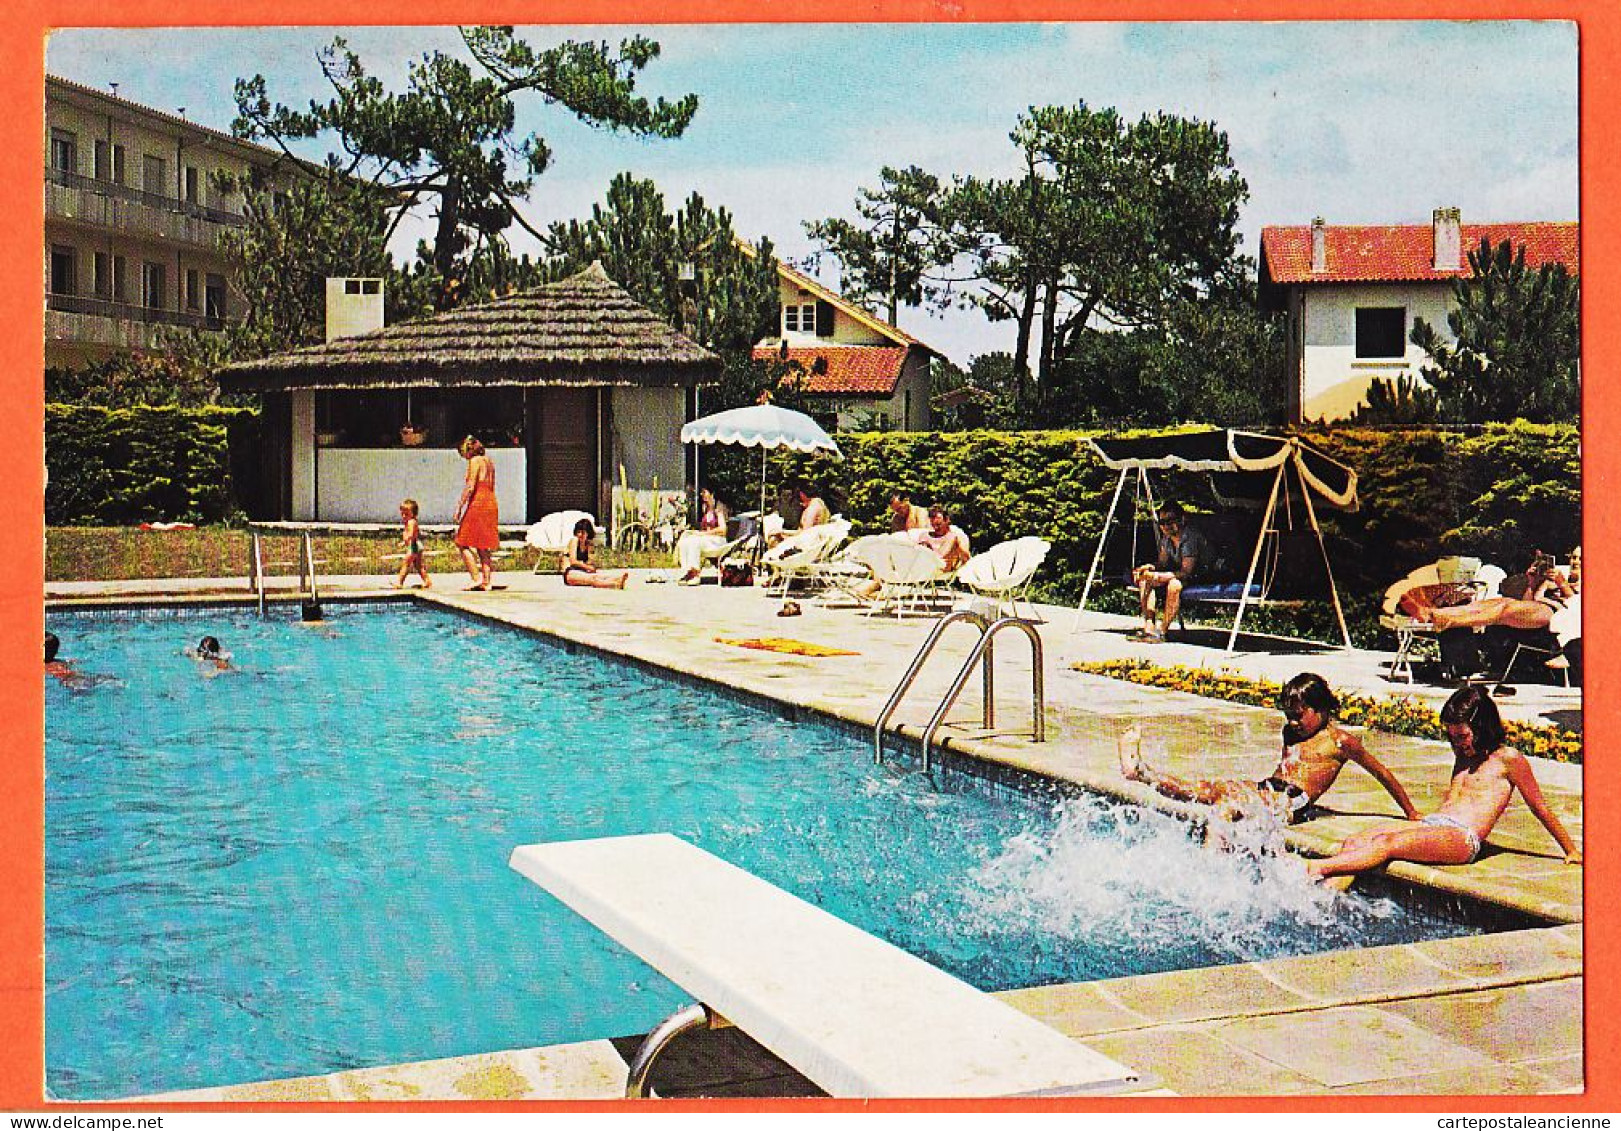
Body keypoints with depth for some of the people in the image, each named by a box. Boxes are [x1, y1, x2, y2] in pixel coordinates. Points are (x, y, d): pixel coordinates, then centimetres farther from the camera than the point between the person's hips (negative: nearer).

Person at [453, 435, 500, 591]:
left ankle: (476, 579, -10)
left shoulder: (475, 461, -8)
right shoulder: (489, 461, 16)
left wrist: (460, 506, -12)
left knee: (464, 543, -3)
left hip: (477, 504, -9)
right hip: (491, 504, 9)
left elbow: (470, 487, -15)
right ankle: (486, 582, 7)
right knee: (483, 546, 10)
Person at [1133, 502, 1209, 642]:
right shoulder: (1165, 537, 1)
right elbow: (1162, 563, 11)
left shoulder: (1190, 537, -25)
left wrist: (1157, 576, -36)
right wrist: (1147, 568, -11)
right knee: (1144, 579, -5)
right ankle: (1149, 627, -12)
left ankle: (1163, 631, -29)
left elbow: (1186, 572, -31)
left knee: (1174, 584, -37)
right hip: (1177, 574, 9)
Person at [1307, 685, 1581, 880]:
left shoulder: (1508, 759, 4)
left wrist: (1572, 851, 13)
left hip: (1463, 837, -8)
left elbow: (1539, 808, 8)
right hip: (1432, 824, 8)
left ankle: (1318, 868, -44)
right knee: (1356, 842, -19)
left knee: (1388, 844, -33)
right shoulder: (1463, 756, 26)